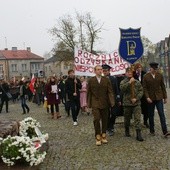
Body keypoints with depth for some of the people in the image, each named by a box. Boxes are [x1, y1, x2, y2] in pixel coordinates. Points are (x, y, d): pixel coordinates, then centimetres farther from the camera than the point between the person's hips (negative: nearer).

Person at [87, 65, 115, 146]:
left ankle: (103, 136, 22)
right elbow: (89, 93, 5)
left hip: (104, 103, 2)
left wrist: (112, 102, -12)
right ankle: (98, 137, 2)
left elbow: (110, 91, 0)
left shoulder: (106, 80, 3)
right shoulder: (91, 80, 1)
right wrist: (88, 104, 3)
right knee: (96, 119, -9)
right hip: (95, 103, -2)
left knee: (104, 120, 9)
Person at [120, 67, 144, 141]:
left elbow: (141, 91, 4)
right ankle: (127, 131, 34)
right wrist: (129, 82, -20)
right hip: (127, 103, 0)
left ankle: (138, 134, -5)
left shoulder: (137, 82, 7)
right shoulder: (123, 82, 2)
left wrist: (136, 98, -9)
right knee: (127, 119, 13)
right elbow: (122, 88, -18)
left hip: (136, 103, 0)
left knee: (137, 119, -6)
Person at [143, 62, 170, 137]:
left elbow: (163, 86, 7)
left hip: (159, 98, 1)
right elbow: (144, 88, -4)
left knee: (162, 114, -5)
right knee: (151, 115, 8)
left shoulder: (160, 75, 3)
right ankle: (152, 131, 20)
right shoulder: (146, 77, -4)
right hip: (150, 99, -1)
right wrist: (147, 97, -14)